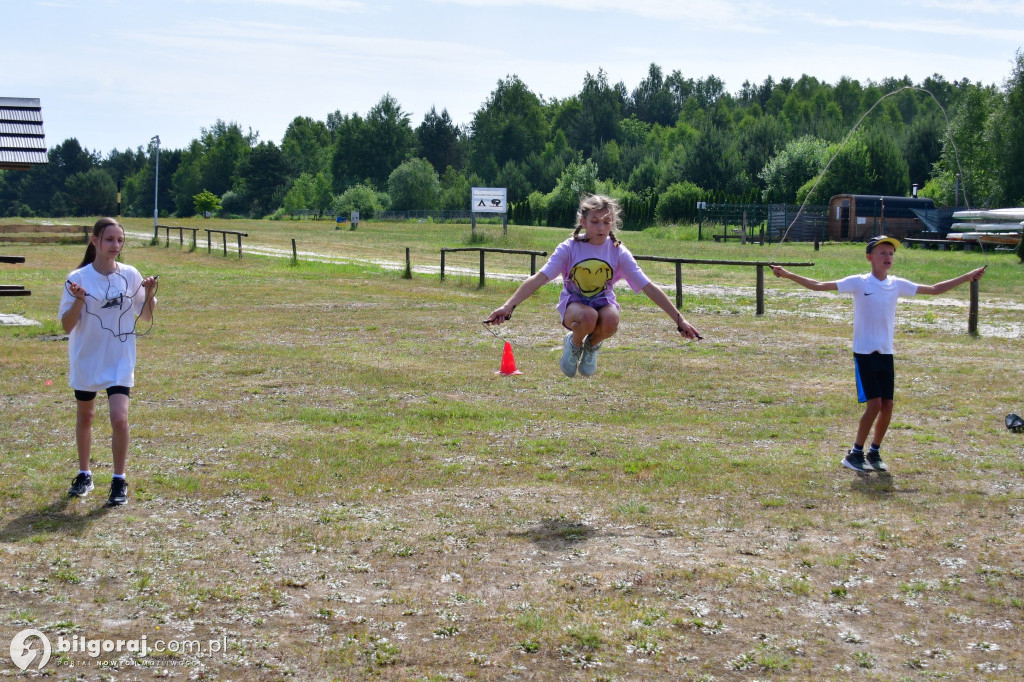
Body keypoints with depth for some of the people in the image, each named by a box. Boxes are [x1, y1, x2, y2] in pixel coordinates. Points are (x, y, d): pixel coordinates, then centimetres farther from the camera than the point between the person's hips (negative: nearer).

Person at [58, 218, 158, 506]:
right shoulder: (78, 279, -11)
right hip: (86, 360, 1)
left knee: (119, 419, -15)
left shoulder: (131, 275, -5)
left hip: (120, 361, 0)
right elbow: (67, 326, -10)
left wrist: (149, 294, -13)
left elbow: (146, 316, 6)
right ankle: (84, 475, 36)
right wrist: (78, 301, -27)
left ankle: (119, 481, -1)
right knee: (85, 417, 17)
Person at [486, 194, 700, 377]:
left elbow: (649, 287, -11)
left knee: (610, 321, -36)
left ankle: (592, 346, 1)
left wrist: (679, 320, -14)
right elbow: (539, 279, -22)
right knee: (588, 317, -38)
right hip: (573, 303, -2)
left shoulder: (618, 252, -11)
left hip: (603, 302, 2)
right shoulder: (569, 248, -15)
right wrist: (508, 306, -35)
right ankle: (574, 344, -1)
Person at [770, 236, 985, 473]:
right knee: (874, 404, -12)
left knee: (887, 406, 3)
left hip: (886, 354, 5)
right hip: (864, 353, -5)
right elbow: (820, 286, -11)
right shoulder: (859, 282, -7)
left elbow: (935, 289, 13)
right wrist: (788, 275, -19)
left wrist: (968, 276, 12)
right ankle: (855, 454, 2)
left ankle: (874, 452, 21)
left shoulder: (897, 285, 5)